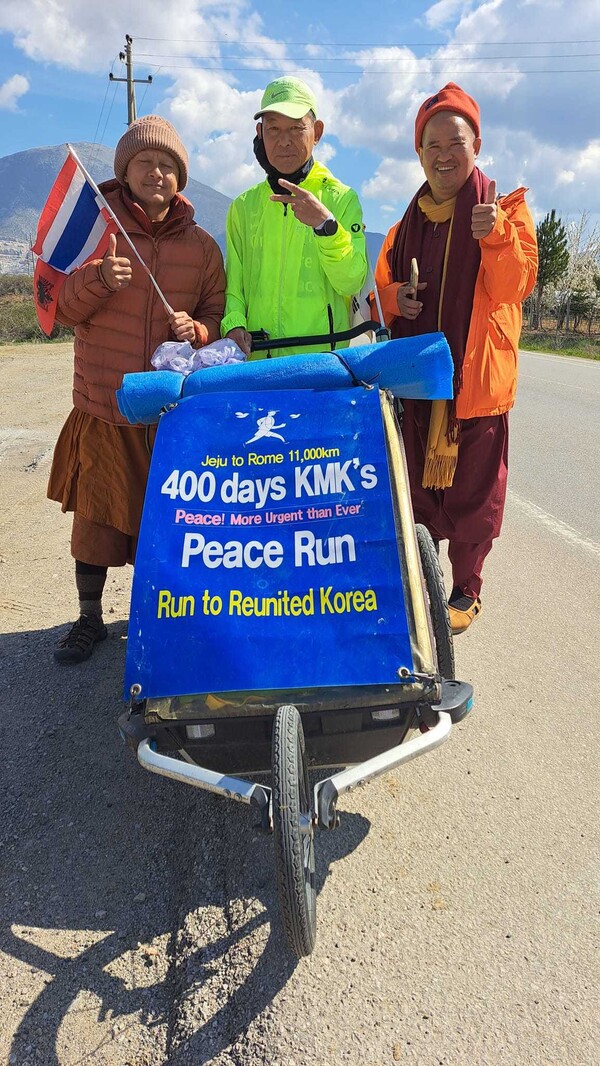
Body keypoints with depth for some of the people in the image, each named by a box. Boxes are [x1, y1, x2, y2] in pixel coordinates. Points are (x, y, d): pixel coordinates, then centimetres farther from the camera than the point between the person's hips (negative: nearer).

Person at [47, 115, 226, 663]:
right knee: (96, 515, 3)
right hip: (104, 407, 0)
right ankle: (89, 617, 22)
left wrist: (197, 329, -12)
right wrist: (98, 279, -21)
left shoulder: (201, 245, 7)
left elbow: (217, 314, 11)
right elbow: (64, 309, -1)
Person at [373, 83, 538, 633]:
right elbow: (384, 284, 22)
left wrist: (497, 236, -27)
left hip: (477, 374, -4)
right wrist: (394, 297, -1)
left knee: (472, 488, -1)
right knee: (419, 484, 10)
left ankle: (466, 590, 15)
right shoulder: (409, 224, 15)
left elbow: (515, 285, -9)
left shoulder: (505, 209, 3)